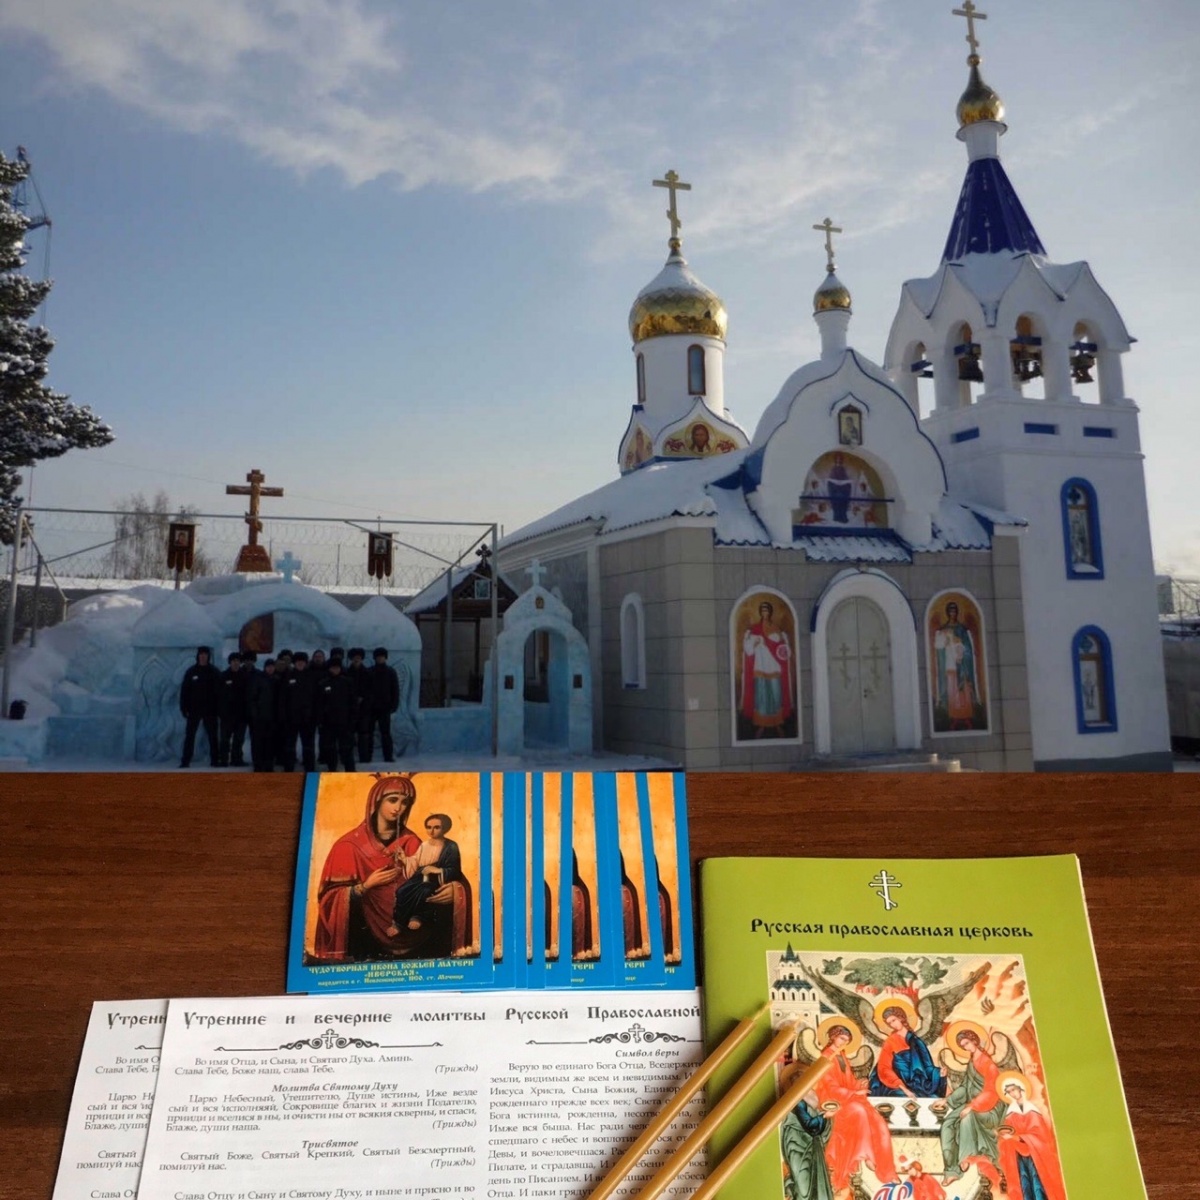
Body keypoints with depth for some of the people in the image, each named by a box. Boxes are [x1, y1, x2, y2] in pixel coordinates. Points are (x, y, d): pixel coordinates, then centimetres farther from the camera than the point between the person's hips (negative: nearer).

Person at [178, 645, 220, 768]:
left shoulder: (214, 672, 2)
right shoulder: (191, 671, 1)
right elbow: (184, 690, 0)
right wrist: (184, 707, -6)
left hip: (210, 710, 0)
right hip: (194, 709, 0)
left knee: (212, 735, 5)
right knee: (189, 735, 0)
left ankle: (215, 759, 11)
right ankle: (185, 760, 4)